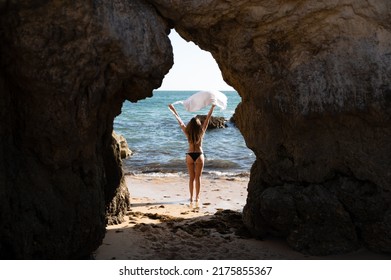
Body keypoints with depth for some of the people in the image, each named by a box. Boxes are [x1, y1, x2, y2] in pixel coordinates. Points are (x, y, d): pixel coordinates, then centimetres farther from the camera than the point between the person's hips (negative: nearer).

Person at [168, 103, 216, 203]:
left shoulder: (187, 132, -6)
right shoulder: (201, 131, -8)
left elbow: (180, 121, 2)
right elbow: (207, 119, -3)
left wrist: (173, 110, 12)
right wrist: (212, 108, 3)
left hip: (190, 155, 1)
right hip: (199, 155, -1)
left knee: (191, 177, 10)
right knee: (198, 177, 6)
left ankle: (191, 197, 12)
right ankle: (197, 197, 8)